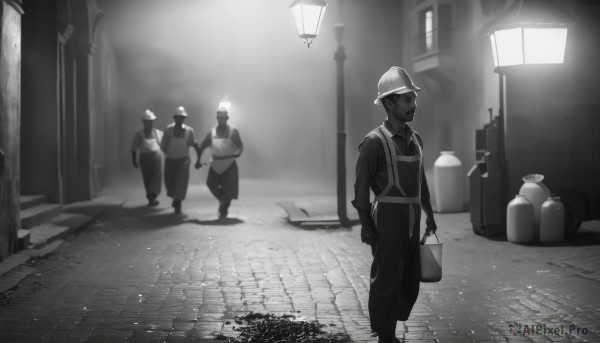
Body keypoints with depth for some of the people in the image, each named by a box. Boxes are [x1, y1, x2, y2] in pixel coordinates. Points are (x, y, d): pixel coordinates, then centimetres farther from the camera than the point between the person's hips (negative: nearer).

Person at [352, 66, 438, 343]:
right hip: (388, 218, -7)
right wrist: (366, 225, -13)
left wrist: (429, 215, 19)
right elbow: (361, 185, -10)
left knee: (411, 281, 11)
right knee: (387, 281, -1)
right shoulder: (374, 142, -10)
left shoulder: (415, 139, 11)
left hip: (412, 220, 7)